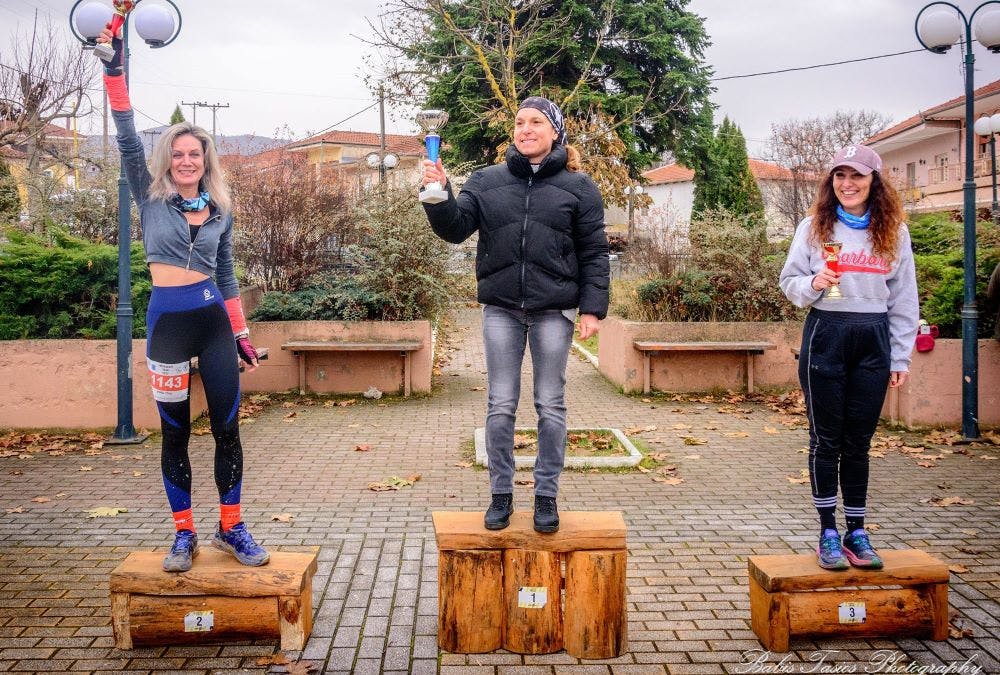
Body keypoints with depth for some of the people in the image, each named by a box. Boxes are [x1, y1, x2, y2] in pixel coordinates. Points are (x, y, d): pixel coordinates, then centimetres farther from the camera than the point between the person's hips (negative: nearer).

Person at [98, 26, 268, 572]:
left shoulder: (221, 211, 11)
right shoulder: (151, 197, 5)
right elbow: (128, 139, -7)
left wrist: (241, 333, 13)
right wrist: (114, 67, -13)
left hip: (214, 323, 2)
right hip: (166, 322, -2)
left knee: (228, 428, 1)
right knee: (175, 432, 5)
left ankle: (231, 528, 13)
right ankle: (184, 534, 14)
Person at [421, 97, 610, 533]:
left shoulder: (578, 187, 3)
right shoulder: (487, 181, 8)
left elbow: (594, 252, 1)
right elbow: (455, 228, -1)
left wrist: (592, 308, -6)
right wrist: (438, 194, -19)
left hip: (553, 311, -1)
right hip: (501, 309, 2)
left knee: (550, 405, 6)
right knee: (500, 406, 6)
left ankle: (546, 495, 17)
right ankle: (501, 494, 18)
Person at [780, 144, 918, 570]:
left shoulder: (894, 231, 7)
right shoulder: (813, 227, 3)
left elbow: (904, 299, 8)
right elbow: (789, 281, 5)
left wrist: (901, 357, 6)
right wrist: (812, 284, -17)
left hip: (874, 341, 2)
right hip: (826, 336, -1)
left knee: (858, 441, 7)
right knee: (826, 438, 4)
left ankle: (856, 532, 17)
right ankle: (828, 533, 13)